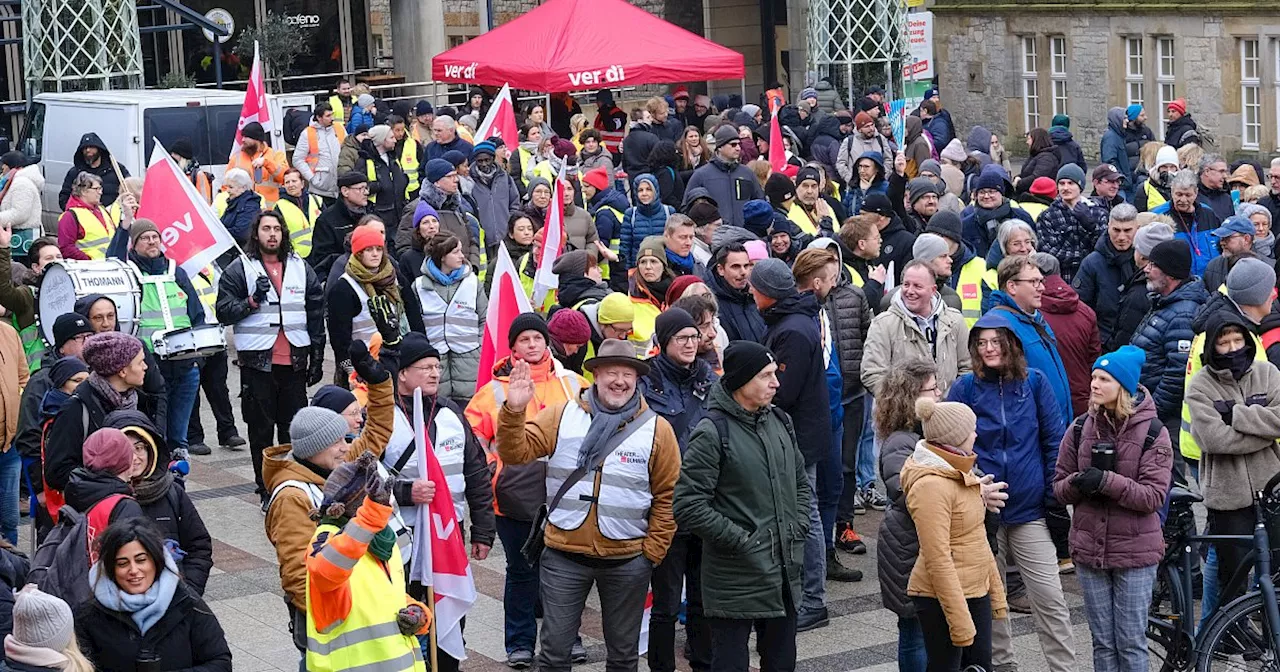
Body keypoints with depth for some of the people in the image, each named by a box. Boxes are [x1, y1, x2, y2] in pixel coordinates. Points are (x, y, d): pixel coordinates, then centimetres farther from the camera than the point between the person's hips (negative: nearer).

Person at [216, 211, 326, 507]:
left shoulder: (301, 269, 11)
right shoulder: (239, 269, 1)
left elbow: (316, 314, 15)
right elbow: (223, 312, -4)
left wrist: (317, 357, 11)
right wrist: (252, 301, -19)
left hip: (294, 361, 3)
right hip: (258, 361, -3)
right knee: (261, 429, 3)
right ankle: (266, 490, 10)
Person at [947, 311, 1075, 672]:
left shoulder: (1035, 382, 0)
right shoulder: (965, 387, 0)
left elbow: (1053, 442, 3)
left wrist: (1055, 497, 0)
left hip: (1029, 508, -1)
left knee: (1049, 598, -4)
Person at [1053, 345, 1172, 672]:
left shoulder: (1153, 432, -8)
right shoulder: (1080, 428, 2)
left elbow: (1153, 496, -14)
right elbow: (1059, 487, 6)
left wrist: (1106, 481, -26)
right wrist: (1077, 483, -17)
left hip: (1135, 552, -3)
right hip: (1089, 549, 3)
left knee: (1131, 643, 2)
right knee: (1103, 643, 11)